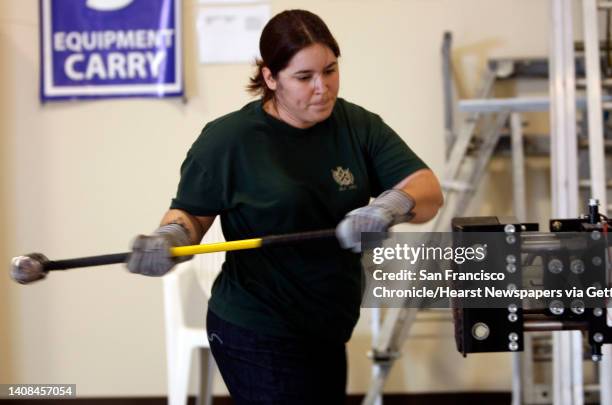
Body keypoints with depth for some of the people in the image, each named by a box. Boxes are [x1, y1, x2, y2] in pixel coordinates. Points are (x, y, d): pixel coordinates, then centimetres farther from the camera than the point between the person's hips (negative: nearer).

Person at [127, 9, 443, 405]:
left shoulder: (358, 127, -1)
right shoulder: (228, 139, -11)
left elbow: (428, 190, -8)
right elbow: (192, 212, -2)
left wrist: (391, 205, -30)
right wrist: (170, 236, -24)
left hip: (324, 332, 5)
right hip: (259, 337, -5)